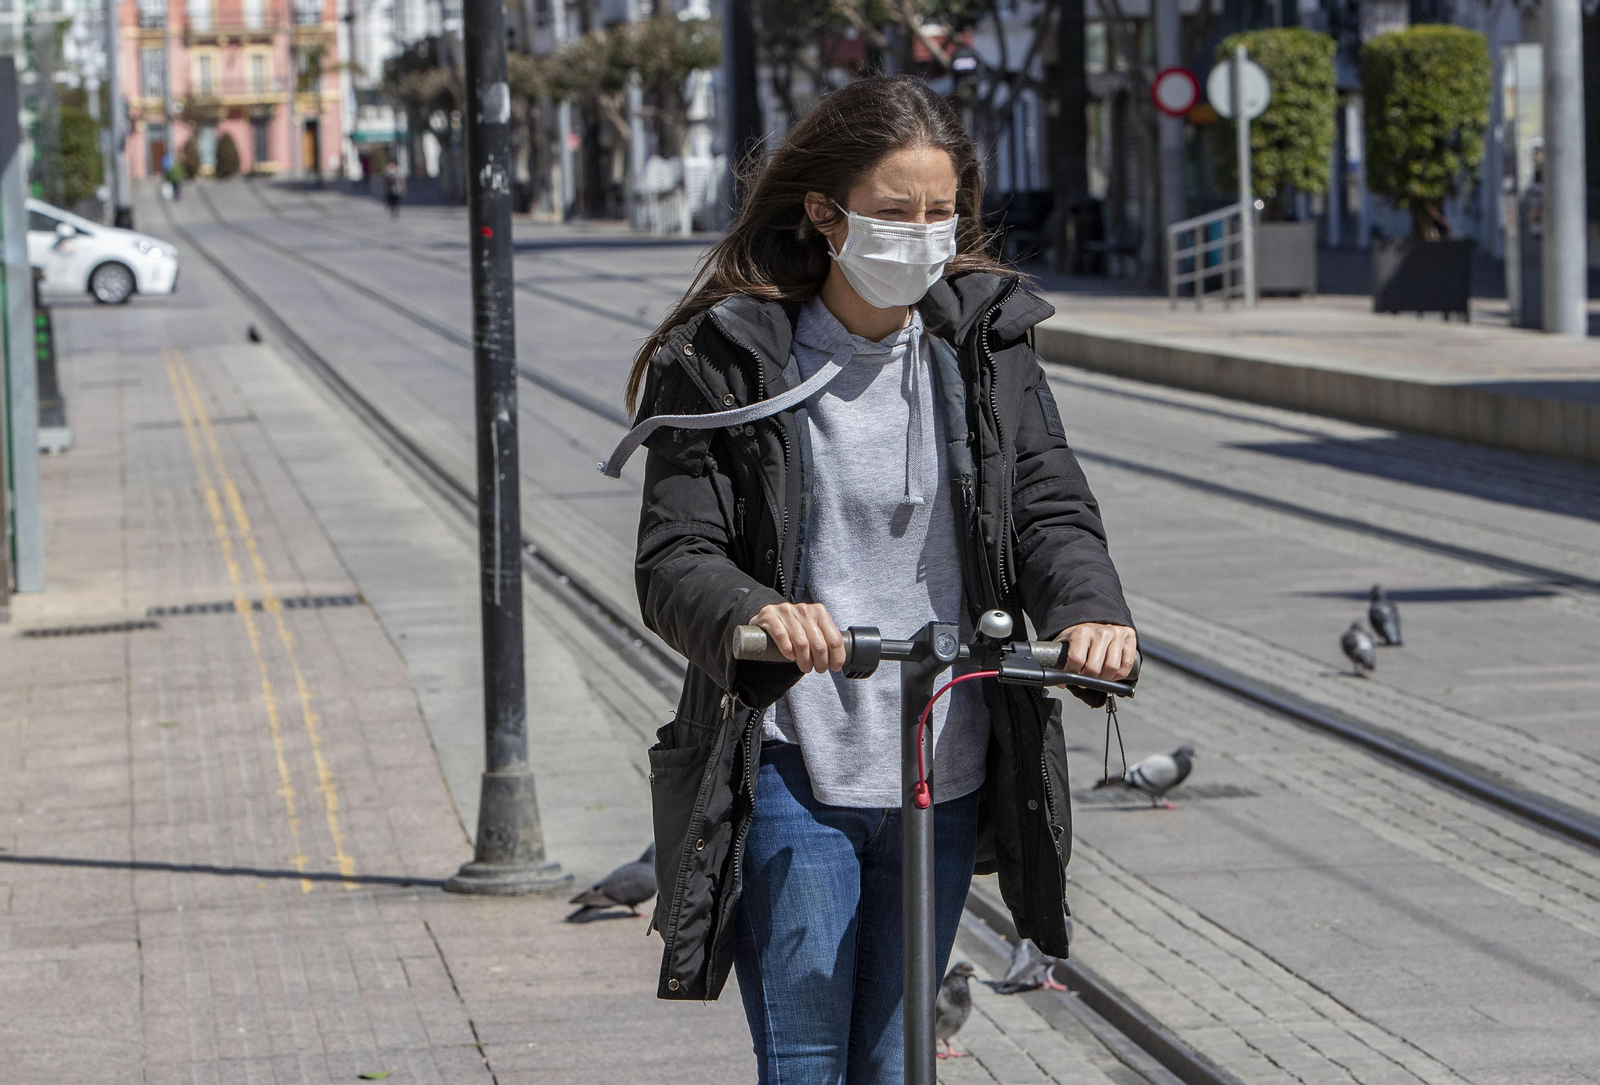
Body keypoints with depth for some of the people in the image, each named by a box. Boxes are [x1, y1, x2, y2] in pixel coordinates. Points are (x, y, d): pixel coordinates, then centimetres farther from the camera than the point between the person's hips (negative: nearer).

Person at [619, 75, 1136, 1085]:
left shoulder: (986, 341, 5)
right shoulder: (726, 361, -6)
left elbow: (1050, 506, -2)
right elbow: (675, 558, -11)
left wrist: (1090, 611, -25)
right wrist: (752, 614, -34)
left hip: (946, 778, 4)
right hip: (789, 774, -4)